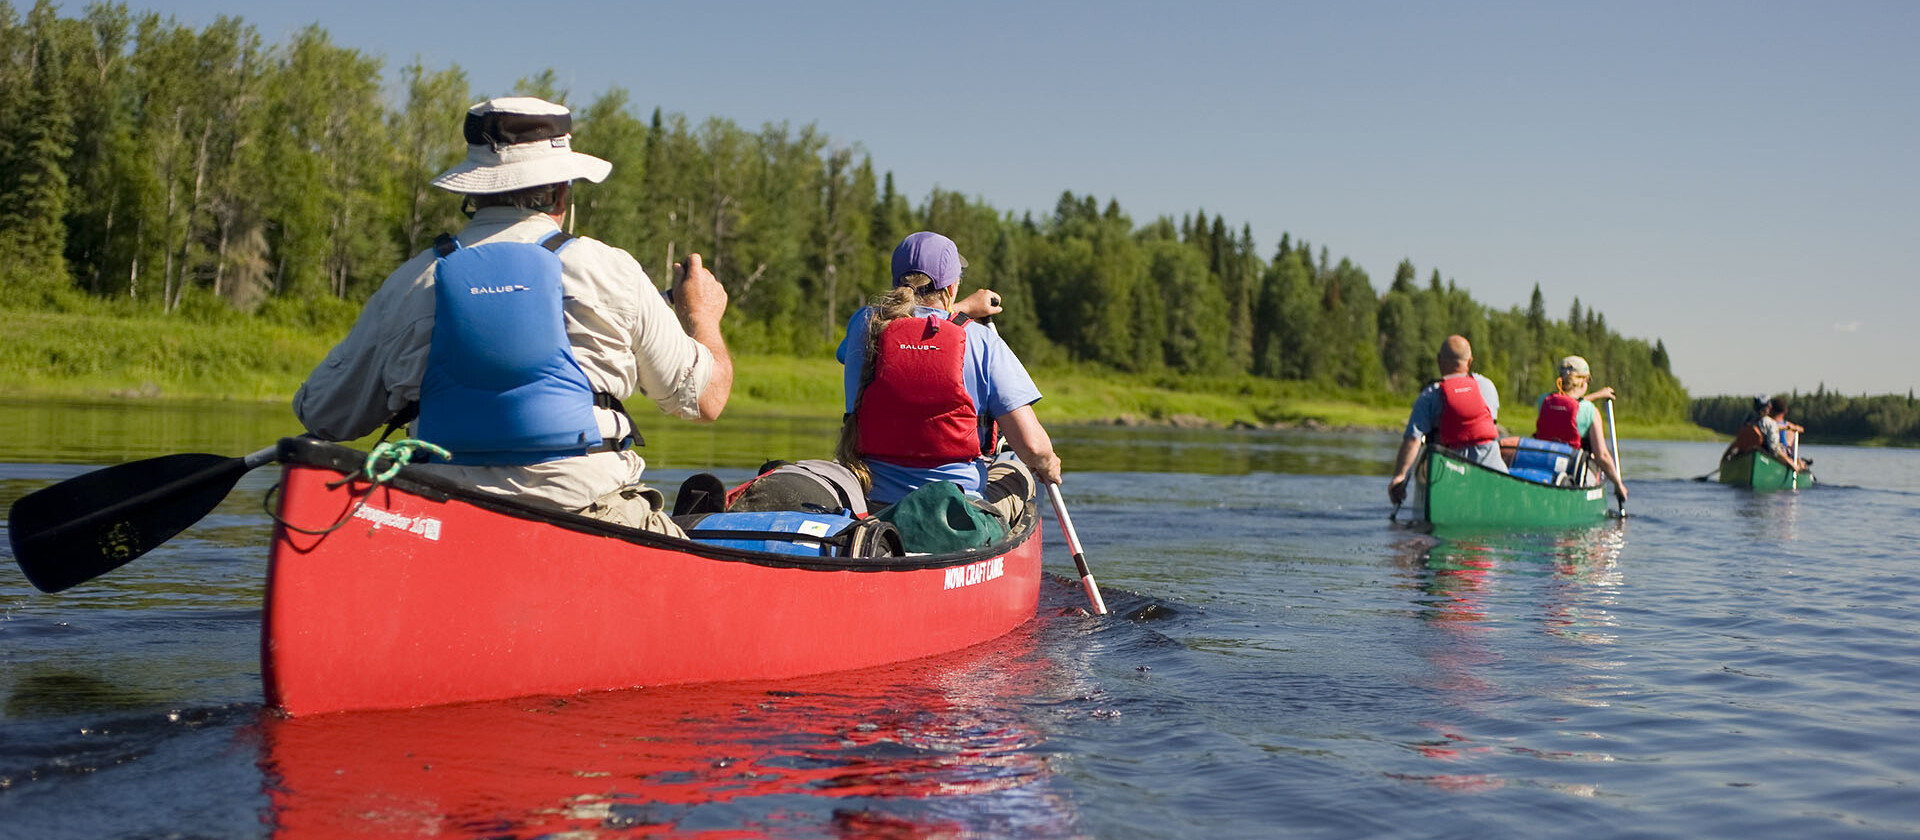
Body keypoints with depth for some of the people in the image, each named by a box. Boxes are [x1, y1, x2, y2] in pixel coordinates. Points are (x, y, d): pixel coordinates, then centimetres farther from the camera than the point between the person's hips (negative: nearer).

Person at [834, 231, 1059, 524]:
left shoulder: (864, 325, 0)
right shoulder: (982, 341, -10)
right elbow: (1032, 445, -12)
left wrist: (964, 308, 42)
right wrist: (1047, 467, 11)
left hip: (871, 501, 3)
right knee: (1017, 471, 30)